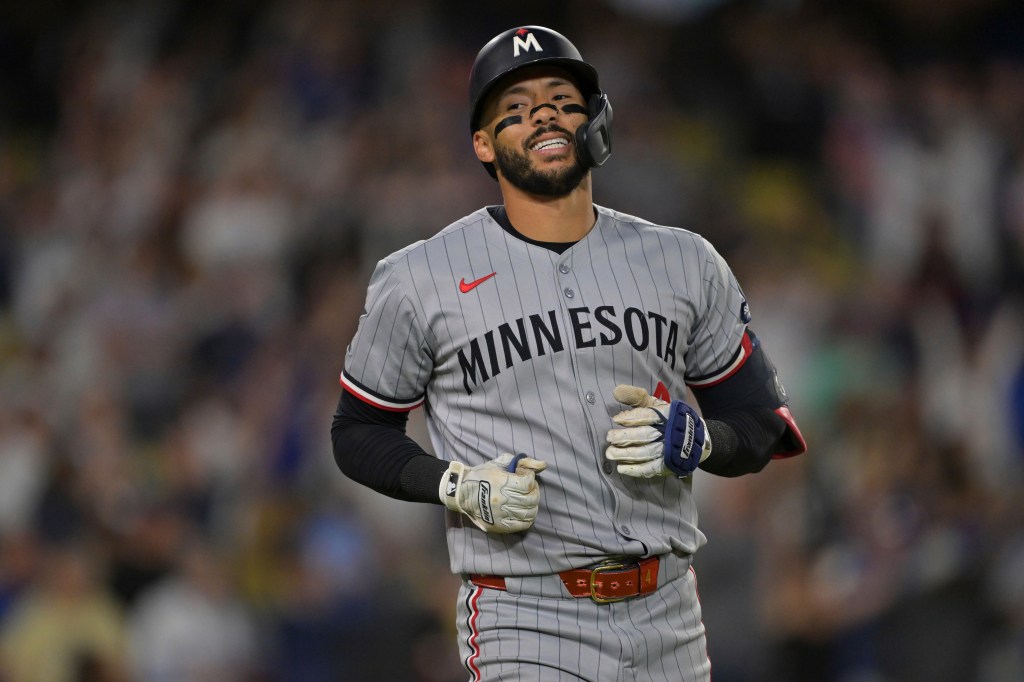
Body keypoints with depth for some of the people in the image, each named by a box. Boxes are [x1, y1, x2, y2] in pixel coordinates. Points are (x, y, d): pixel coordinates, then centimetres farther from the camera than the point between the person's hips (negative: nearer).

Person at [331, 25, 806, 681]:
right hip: (525, 620, -3)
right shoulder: (418, 281, 0)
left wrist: (689, 439, -8)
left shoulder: (684, 264, 8)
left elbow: (758, 429, 13)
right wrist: (460, 487, -10)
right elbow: (359, 433, 7)